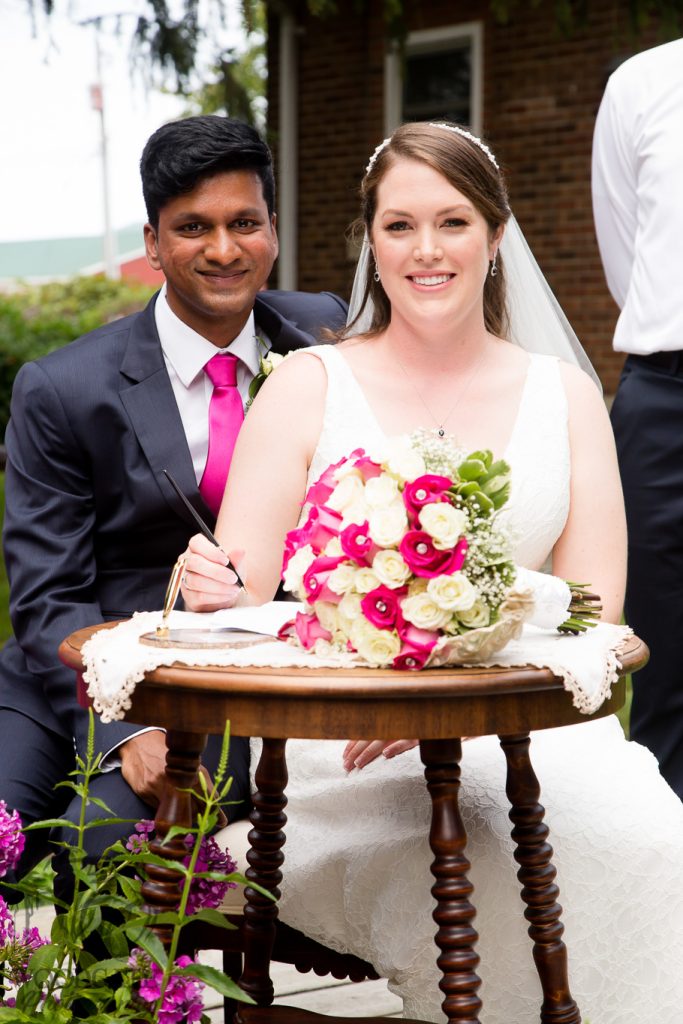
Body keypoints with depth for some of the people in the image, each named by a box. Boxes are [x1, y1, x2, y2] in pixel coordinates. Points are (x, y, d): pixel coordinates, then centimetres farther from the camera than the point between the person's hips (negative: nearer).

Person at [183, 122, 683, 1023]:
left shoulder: (564, 395, 12)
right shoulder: (309, 384, 6)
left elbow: (592, 603, 4)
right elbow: (236, 591, 0)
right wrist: (211, 587, -26)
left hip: (525, 724, 2)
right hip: (345, 749, -2)